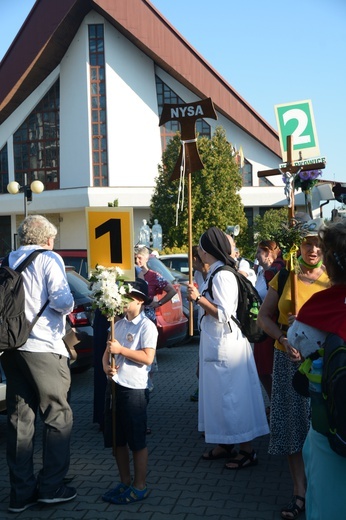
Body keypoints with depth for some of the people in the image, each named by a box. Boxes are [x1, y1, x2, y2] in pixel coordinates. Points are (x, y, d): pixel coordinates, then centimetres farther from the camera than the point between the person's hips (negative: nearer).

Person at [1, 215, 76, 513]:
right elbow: (62, 300, -16)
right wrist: (69, 305, 5)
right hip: (44, 348, -6)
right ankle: (51, 487, 10)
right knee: (58, 417, 6)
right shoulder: (50, 259, -5)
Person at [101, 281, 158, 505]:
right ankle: (125, 482, 29)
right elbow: (108, 350, 13)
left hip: (134, 388, -8)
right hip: (115, 386, 8)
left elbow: (148, 358, -18)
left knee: (137, 441, 3)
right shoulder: (119, 324, 12)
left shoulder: (146, 326, -10)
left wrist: (121, 349, -19)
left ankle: (139, 487, 15)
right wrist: (106, 366, -8)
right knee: (118, 438, 15)